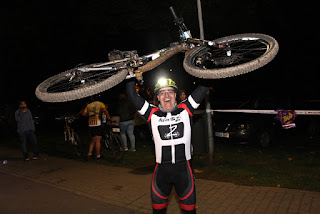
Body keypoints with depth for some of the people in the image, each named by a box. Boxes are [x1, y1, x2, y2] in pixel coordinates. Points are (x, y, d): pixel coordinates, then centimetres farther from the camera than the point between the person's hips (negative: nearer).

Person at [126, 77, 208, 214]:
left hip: (183, 169, 0)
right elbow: (132, 96, -3)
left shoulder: (185, 110, 1)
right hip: (161, 170, 0)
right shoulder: (153, 114, 0)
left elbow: (202, 89, -1)